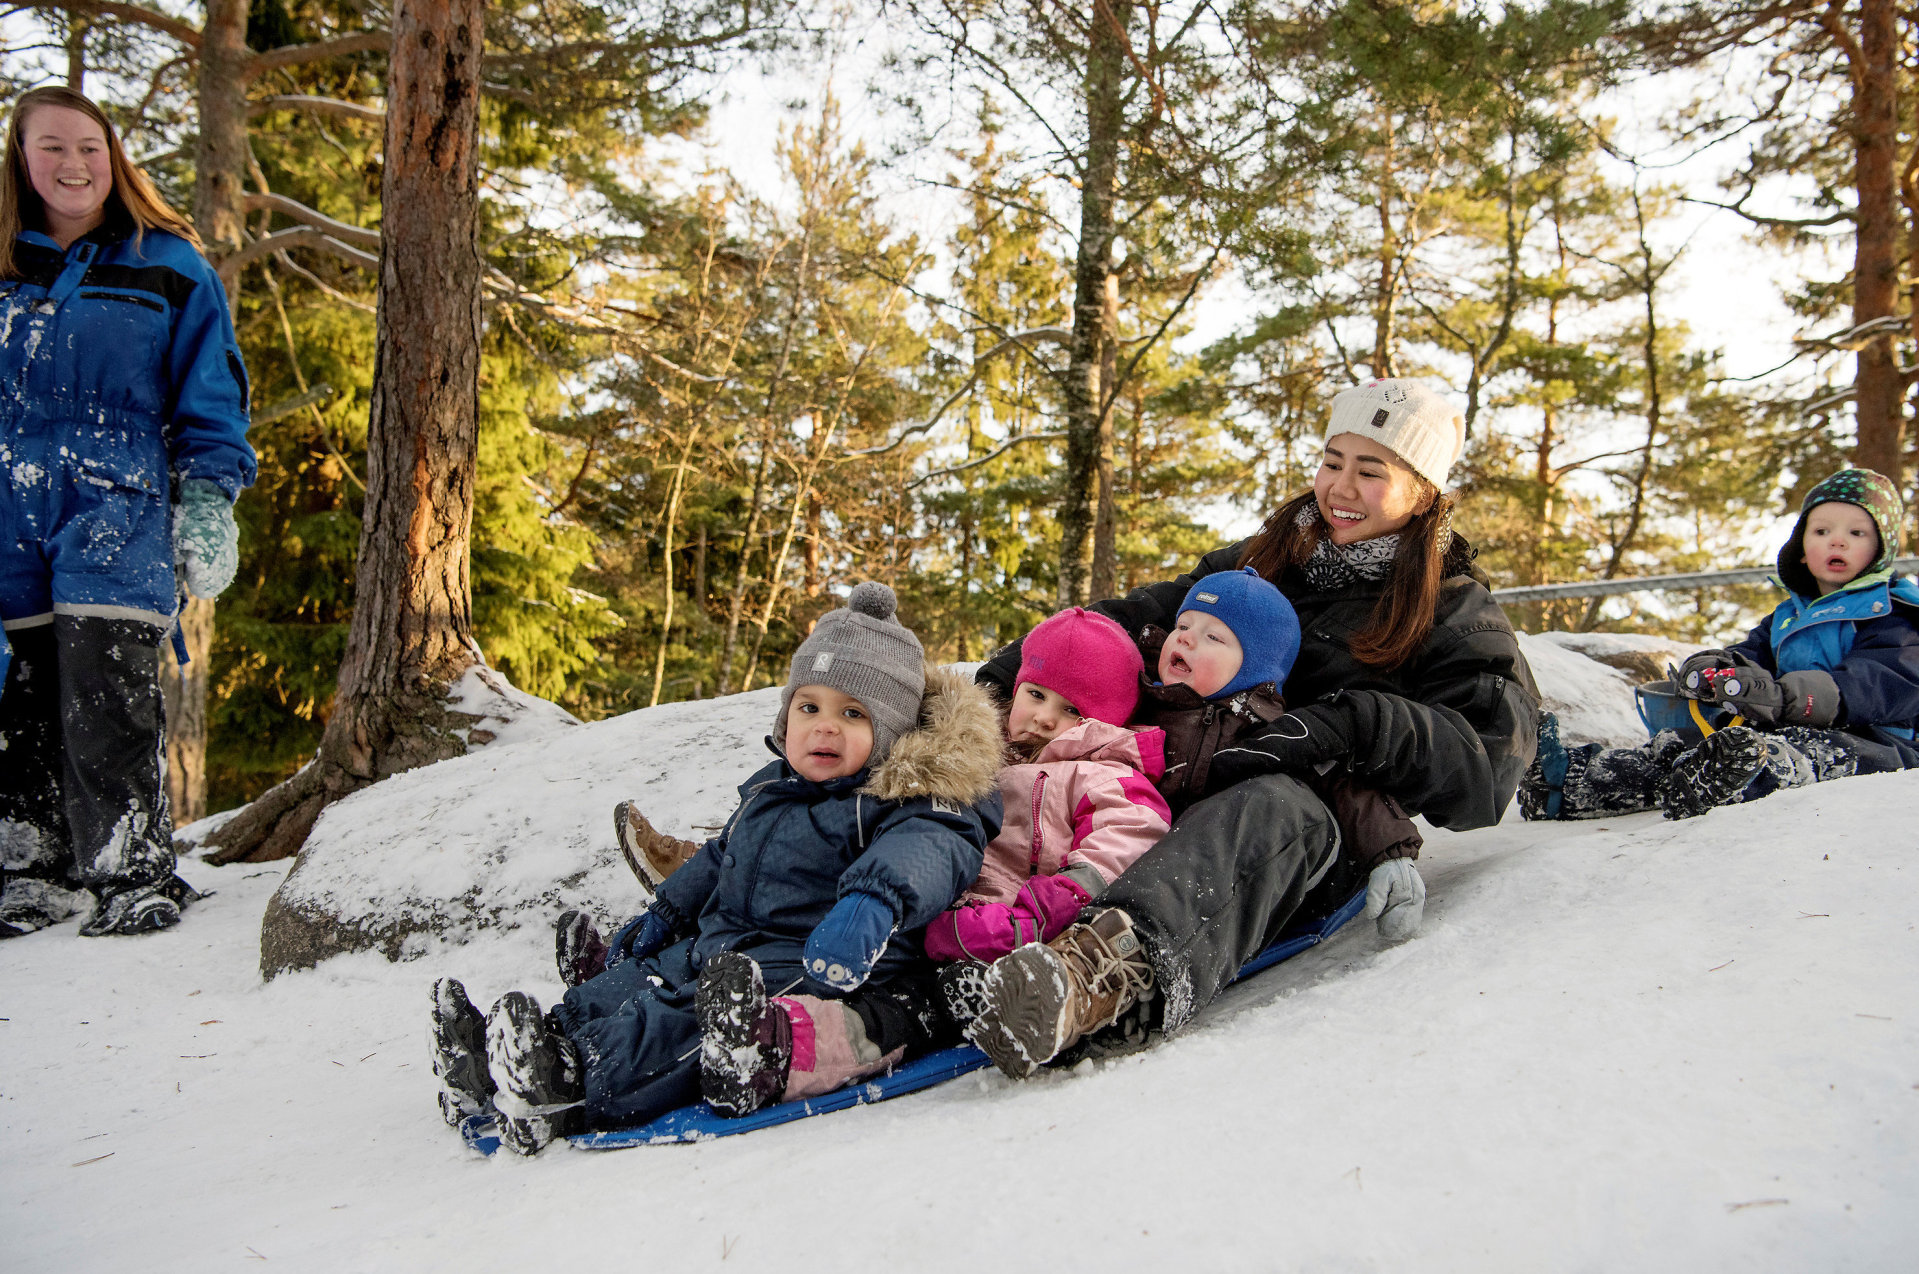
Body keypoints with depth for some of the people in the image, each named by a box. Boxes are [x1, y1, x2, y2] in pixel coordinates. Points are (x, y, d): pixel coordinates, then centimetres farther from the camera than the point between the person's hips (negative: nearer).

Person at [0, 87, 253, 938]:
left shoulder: (169, 268, 6)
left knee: (107, 701, -12)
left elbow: (211, 398, 7)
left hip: (117, 512, -3)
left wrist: (208, 503, -1)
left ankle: (135, 874, -3)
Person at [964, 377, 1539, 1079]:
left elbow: (1490, 765, -9)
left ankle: (1115, 962, -68)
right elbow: (1137, 619, 16)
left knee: (1275, 806, -42)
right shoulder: (1262, 562, 21)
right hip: (1179, 797, 6)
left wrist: (1352, 725, -24)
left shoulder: (1454, 614, 7)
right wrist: (1006, 675, 0)